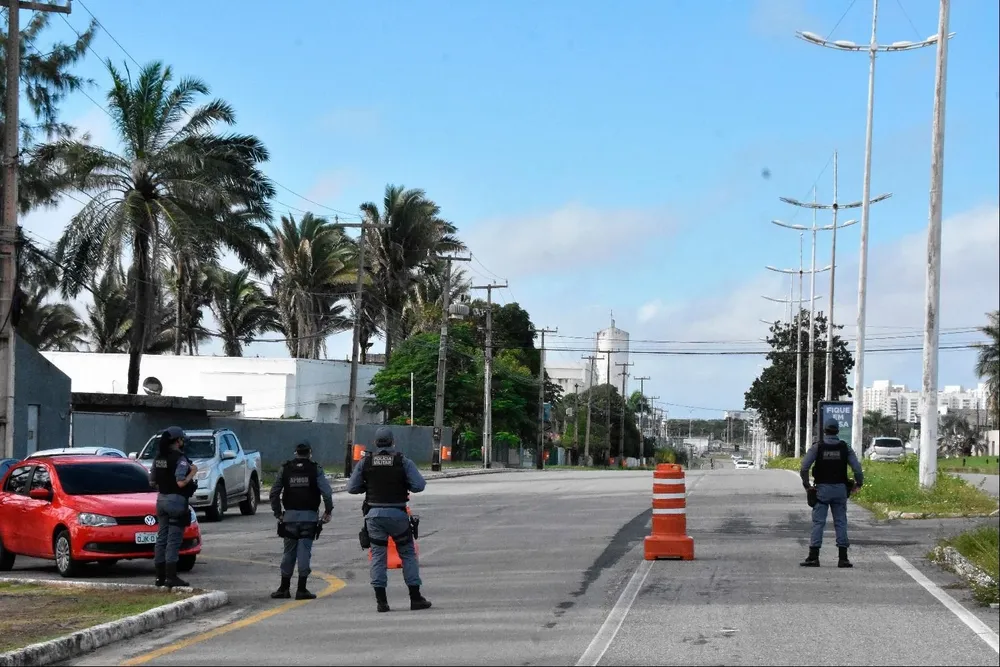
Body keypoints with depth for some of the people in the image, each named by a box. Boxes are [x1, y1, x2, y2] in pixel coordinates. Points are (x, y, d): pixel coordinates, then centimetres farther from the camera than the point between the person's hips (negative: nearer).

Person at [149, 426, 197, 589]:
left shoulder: (158, 458, 9)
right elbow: (181, 482, -23)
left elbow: (152, 482, 12)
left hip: (161, 499, 8)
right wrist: (192, 473, -8)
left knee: (161, 538, 11)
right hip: (176, 500, -8)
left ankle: (160, 576, 14)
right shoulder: (180, 459, -15)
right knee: (174, 540, -6)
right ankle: (171, 577, -7)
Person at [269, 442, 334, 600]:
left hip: (290, 516, 2)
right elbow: (327, 492, -11)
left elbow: (274, 493, 3)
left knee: (288, 552, 11)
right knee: (304, 551, -1)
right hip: (309, 516, -2)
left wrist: (278, 513, 9)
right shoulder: (315, 469, -2)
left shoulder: (285, 469, 5)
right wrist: (328, 511, -1)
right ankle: (301, 589, -2)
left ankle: (284, 588, 15)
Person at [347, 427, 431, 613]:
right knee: (408, 554, 9)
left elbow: (351, 488, 2)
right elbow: (419, 485, -11)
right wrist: (403, 485, 8)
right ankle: (415, 597, 7)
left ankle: (381, 600, 2)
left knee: (378, 555, 7)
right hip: (397, 514, -2)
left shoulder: (366, 463, 1)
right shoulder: (403, 462, -5)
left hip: (374, 514, 2)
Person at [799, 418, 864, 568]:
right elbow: (857, 467, -4)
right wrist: (858, 483, 11)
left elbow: (804, 467, -12)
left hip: (822, 488, -2)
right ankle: (843, 558, 3)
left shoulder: (817, 447, -3)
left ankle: (813, 557, -6)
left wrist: (806, 485, -1)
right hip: (840, 489, 2)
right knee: (841, 523, 6)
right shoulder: (845, 447, 2)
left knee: (818, 522, -2)